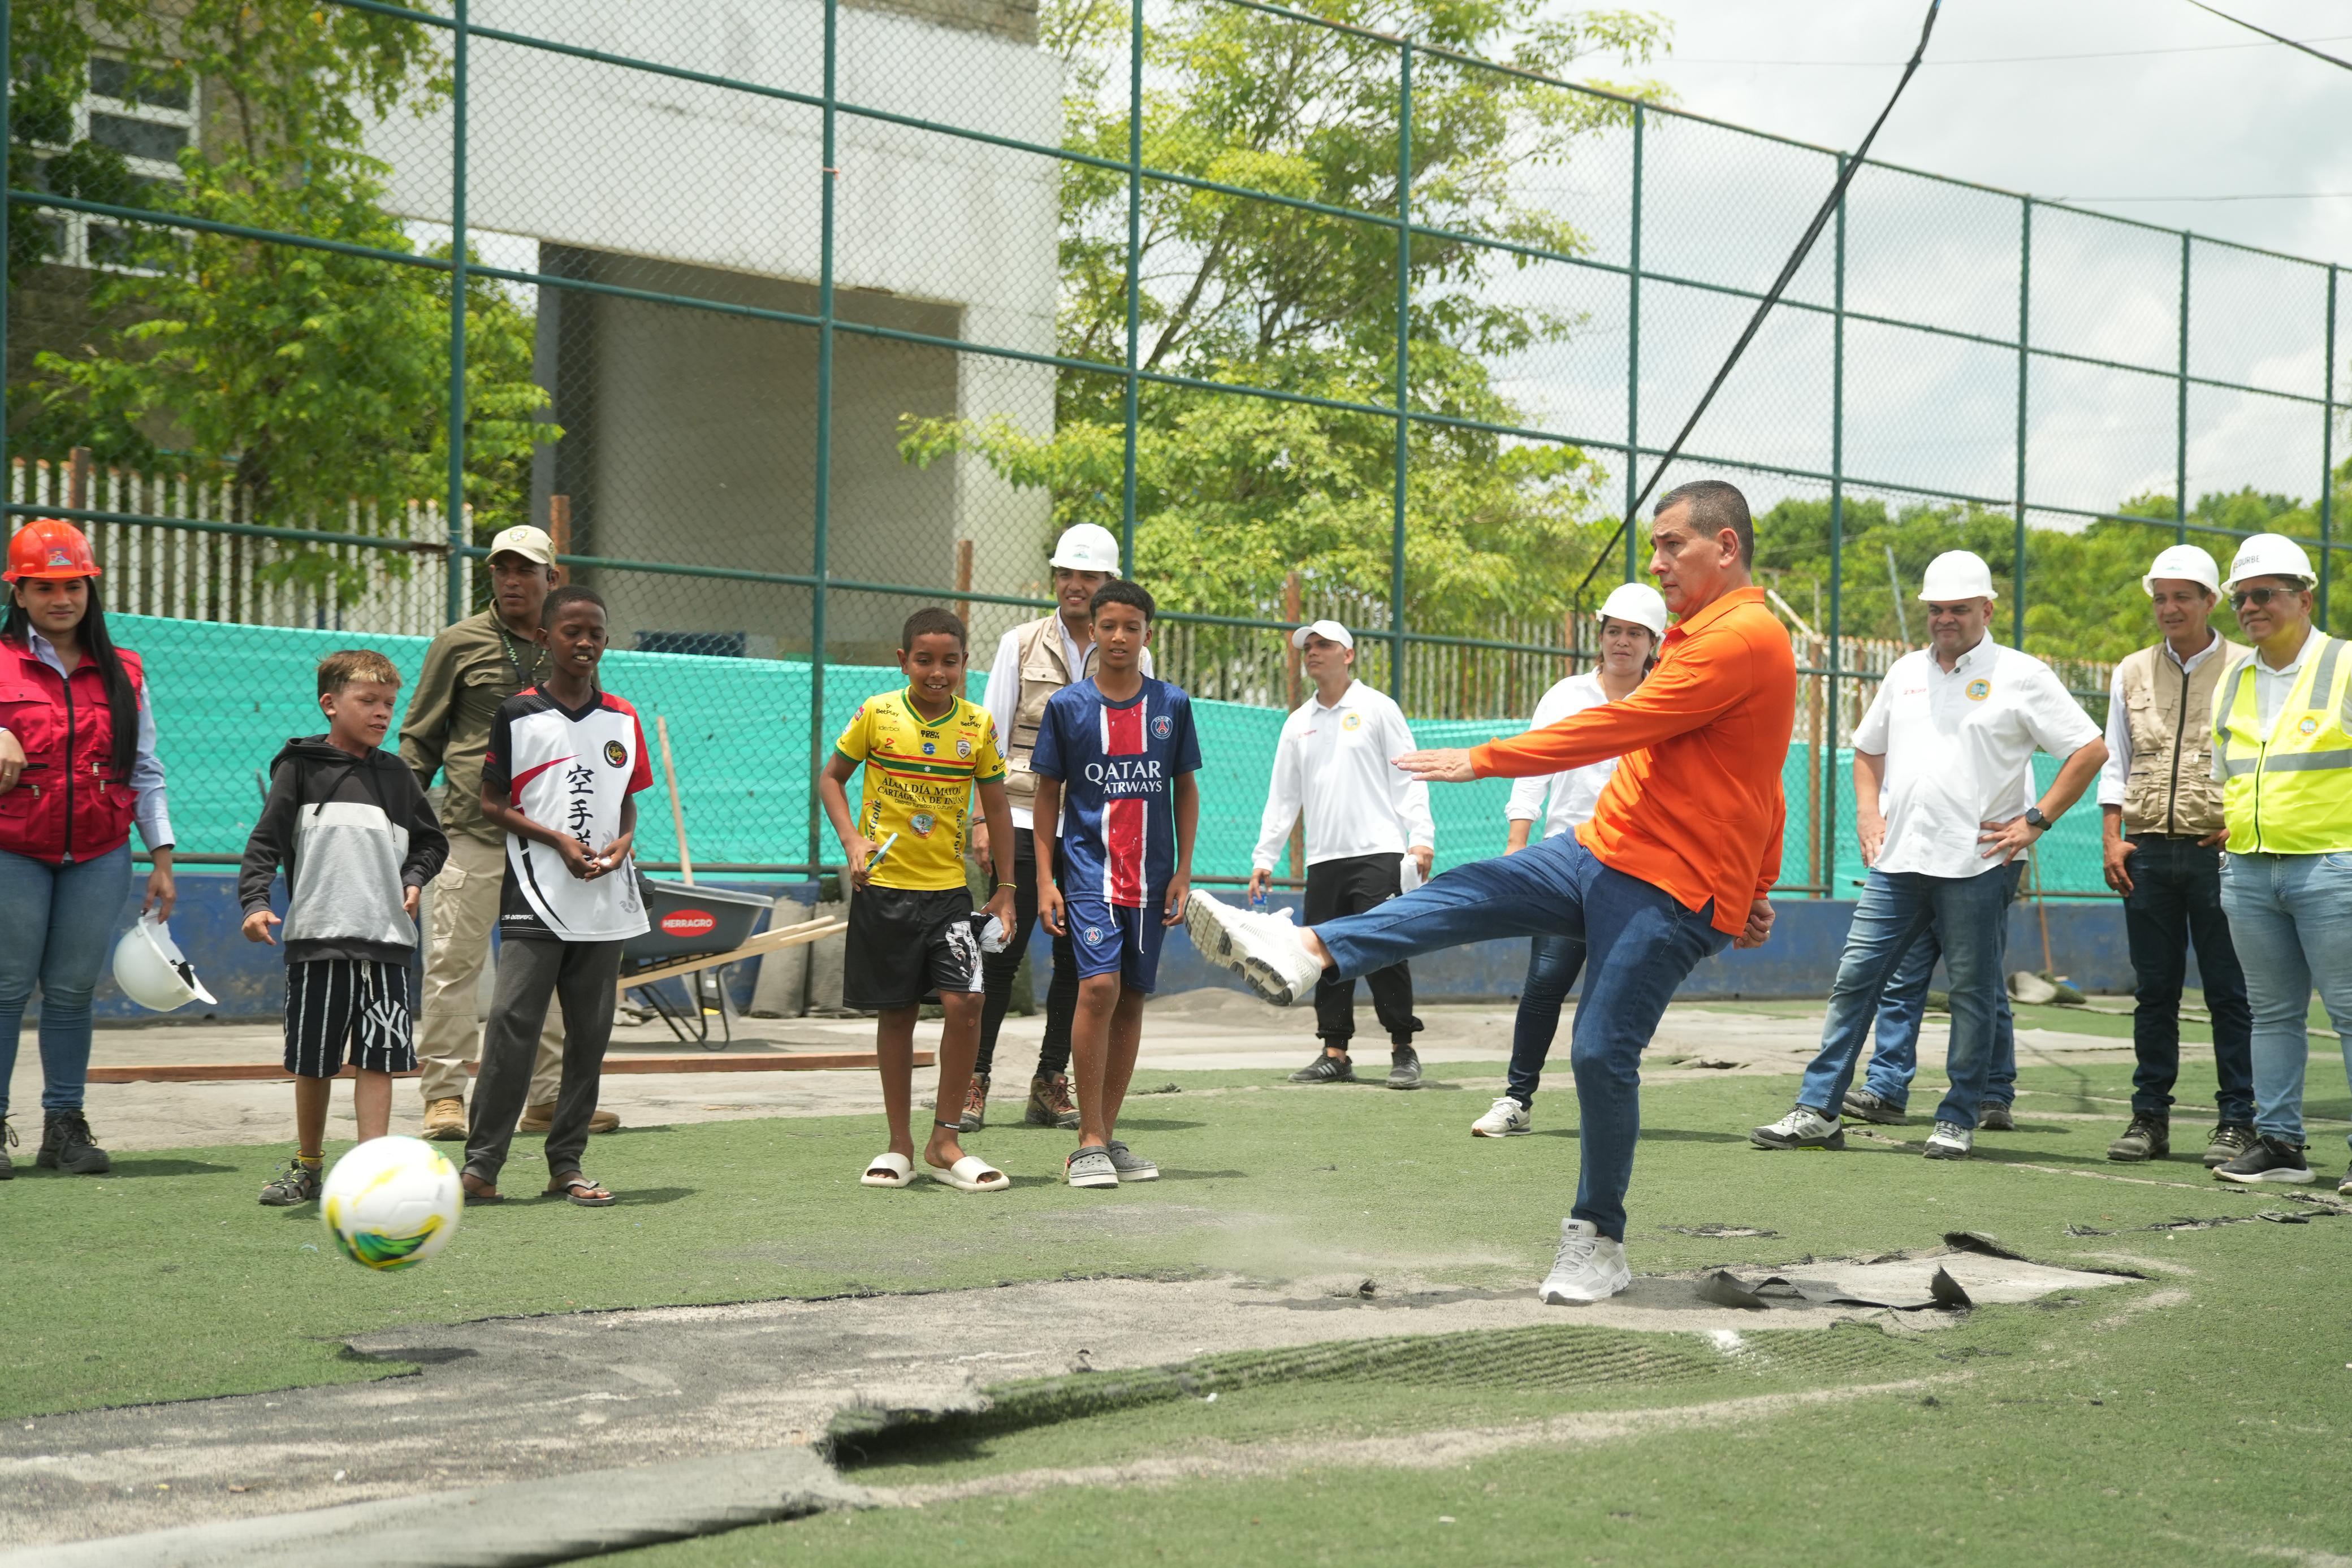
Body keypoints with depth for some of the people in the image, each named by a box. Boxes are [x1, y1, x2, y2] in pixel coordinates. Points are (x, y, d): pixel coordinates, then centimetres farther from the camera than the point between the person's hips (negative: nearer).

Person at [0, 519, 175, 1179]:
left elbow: (145, 771, 13)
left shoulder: (123, 673, 11)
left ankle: (65, 1125, 9)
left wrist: (162, 858, 8)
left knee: (73, 989, 3)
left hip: (99, 856, 2)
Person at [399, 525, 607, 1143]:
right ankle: (444, 1092, 2)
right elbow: (420, 738, 7)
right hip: (473, 831, -3)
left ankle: (548, 1096, 14)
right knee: (454, 960, -5)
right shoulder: (460, 642, 4)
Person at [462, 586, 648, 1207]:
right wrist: (558, 840, -12)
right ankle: (481, 1164, -6)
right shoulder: (517, 714, 0)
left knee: (590, 1033, 5)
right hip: (535, 898, -4)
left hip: (605, 900, 4)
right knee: (512, 1023, -11)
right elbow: (493, 804, 0)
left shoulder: (623, 720, 12)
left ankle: (566, 1164, 13)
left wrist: (621, 843, -3)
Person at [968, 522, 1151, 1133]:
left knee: (1079, 961, 4)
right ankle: (974, 1080, 3)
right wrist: (983, 818, -3)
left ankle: (1051, 1083, 14)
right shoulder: (1021, 645, 5)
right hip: (1025, 824, -2)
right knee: (1002, 953, -4)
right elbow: (991, 734, 4)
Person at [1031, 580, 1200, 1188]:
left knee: (1132, 999, 7)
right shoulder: (1067, 706, 0)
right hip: (1089, 866, -3)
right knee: (1099, 986, -18)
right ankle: (1089, 1142, -11)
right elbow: (1049, 794, 5)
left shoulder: (1171, 704, 5)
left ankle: (1109, 1135, 16)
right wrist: (1045, 881, 0)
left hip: (1152, 876, 3)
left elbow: (1186, 789, 12)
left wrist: (1184, 871, 5)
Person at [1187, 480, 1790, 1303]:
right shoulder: (1707, 635, 18)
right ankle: (1305, 952, -14)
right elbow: (1763, 784, 25)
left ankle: (1598, 1243, 3)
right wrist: (1757, 886, 25)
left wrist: (1483, 761, -15)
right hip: (1602, 851, 9)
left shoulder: (1745, 638, -15)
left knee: (1602, 1053, -10)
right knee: (1464, 894, -6)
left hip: (1675, 893, -9)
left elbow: (1618, 726, -19)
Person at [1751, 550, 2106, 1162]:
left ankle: (1958, 1121, 11)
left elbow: (2090, 750, -3)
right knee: (1855, 980, 1)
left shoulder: (2020, 675, -1)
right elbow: (1868, 748, 29)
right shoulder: (1907, 671, 15)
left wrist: (2036, 820, -7)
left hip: (1975, 865, -5)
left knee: (1973, 993, 3)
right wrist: (1867, 812, 13)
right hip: (1897, 860, 5)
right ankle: (1817, 1111, 4)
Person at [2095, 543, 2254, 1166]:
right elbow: (2114, 762, 14)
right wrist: (2111, 839, 5)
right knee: (2153, 991, 7)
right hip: (2148, 852, 3)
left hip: (2219, 852, -3)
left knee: (2229, 993, -1)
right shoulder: (2132, 674, 12)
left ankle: (2236, 1121, 5)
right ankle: (2150, 1117, 12)